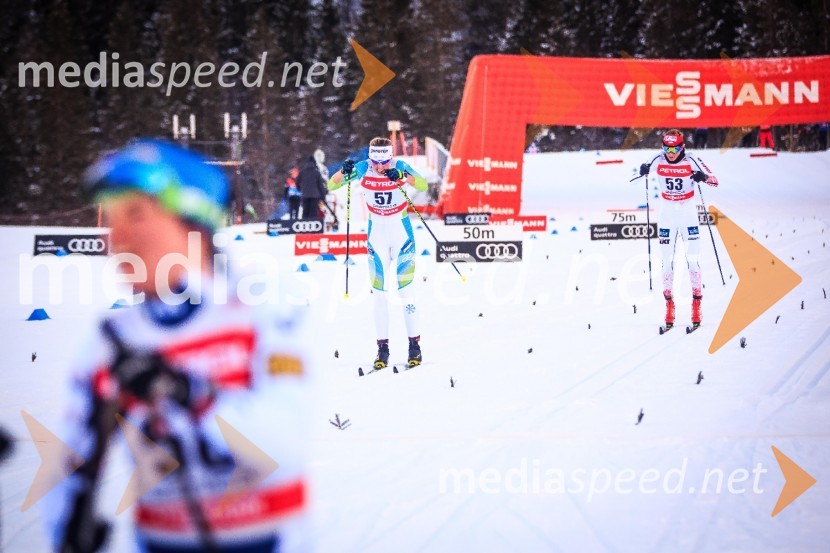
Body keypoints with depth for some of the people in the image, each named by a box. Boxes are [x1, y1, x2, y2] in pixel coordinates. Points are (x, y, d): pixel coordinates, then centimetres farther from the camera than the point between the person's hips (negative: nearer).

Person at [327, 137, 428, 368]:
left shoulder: (400, 167, -13)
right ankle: (383, 347, 5)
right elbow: (331, 186, -10)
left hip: (402, 233, -2)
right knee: (379, 292, 0)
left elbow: (423, 185, -26)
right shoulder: (363, 169, -8)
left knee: (405, 290, -4)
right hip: (376, 234, 2)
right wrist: (344, 172, -29)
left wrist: (403, 176, -43)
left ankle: (414, 344, 4)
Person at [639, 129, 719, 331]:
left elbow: (715, 181, -11)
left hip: (688, 212, -2)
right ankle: (669, 304, 9)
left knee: (693, 259, -6)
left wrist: (703, 177, -33)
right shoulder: (658, 160, -7)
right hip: (666, 212, 2)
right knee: (667, 260, 0)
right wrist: (644, 170, -10)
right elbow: (645, 170, 14)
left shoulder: (691, 160, -13)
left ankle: (696, 304, 3)